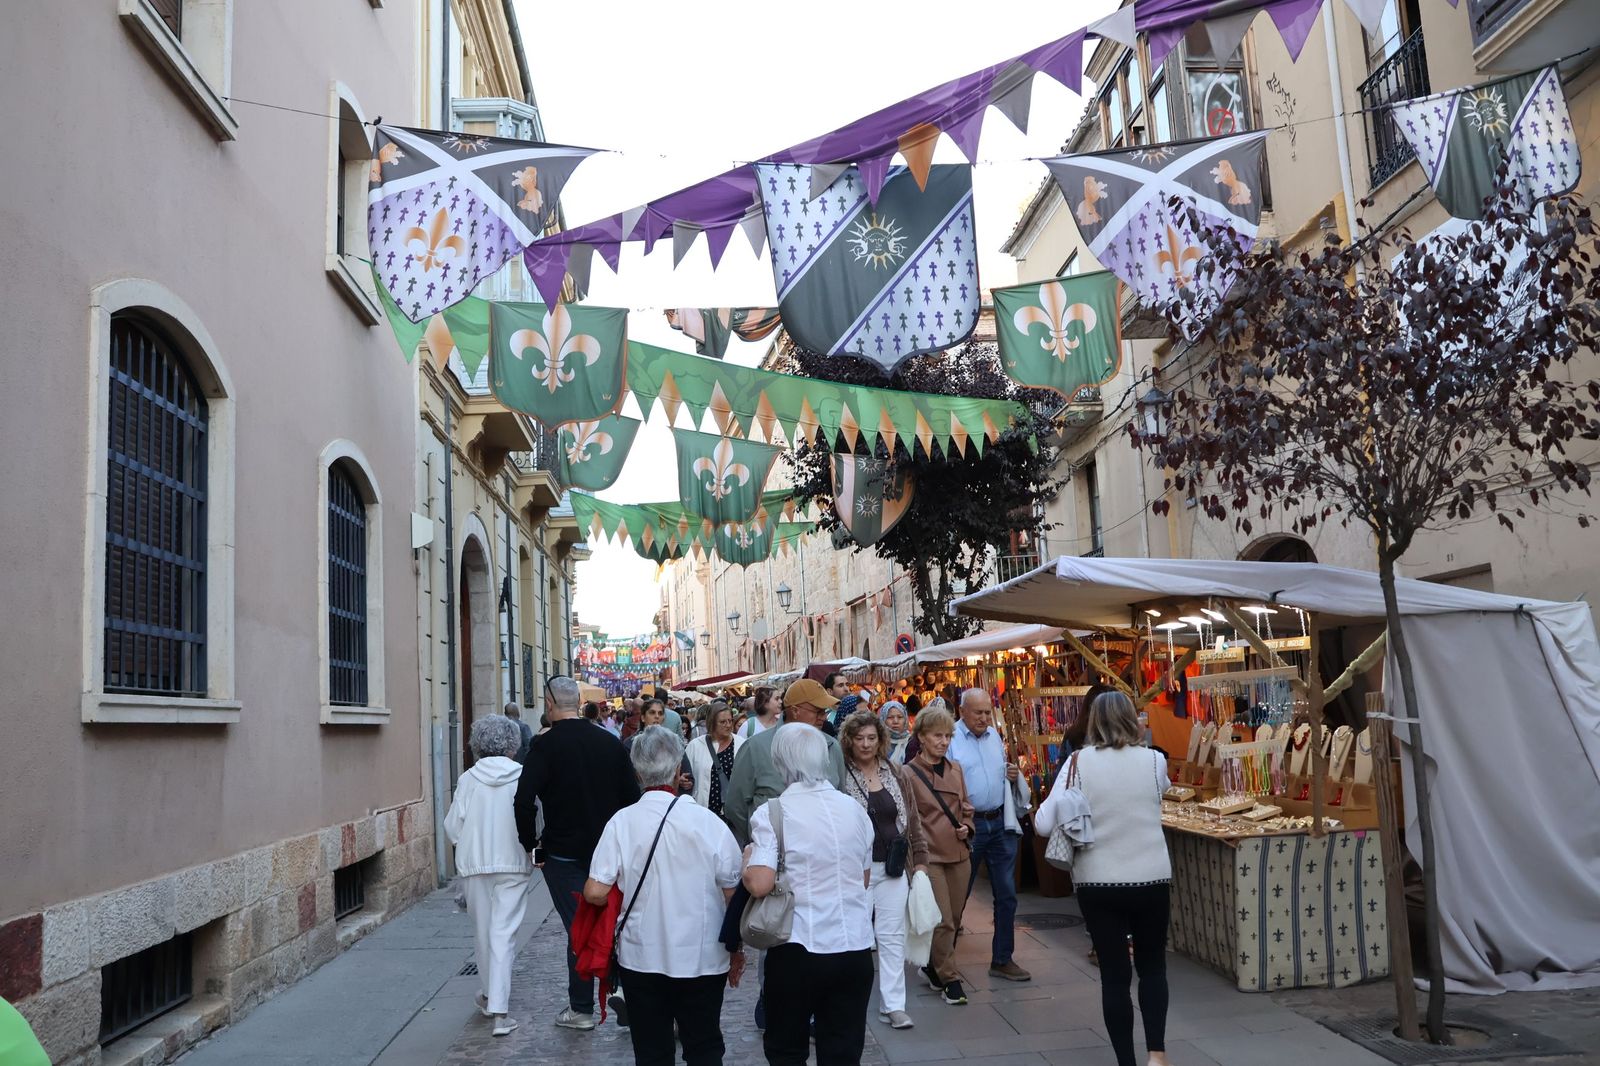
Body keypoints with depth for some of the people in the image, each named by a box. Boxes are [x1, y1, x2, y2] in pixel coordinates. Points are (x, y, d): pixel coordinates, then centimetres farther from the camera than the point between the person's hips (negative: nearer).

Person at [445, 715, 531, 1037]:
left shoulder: (468, 779, -4)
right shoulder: (523, 777, -8)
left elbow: (453, 826, -2)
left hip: (474, 865, 2)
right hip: (512, 865, -2)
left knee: (482, 932, 18)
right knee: (504, 934, -1)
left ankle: (489, 995, 34)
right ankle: (499, 1010, -8)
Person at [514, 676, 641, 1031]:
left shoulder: (546, 746, -12)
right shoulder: (609, 742, 3)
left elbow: (524, 799, -20)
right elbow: (633, 794, 6)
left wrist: (530, 840, -5)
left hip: (564, 853, -4)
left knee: (578, 929, 4)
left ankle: (581, 1009, 12)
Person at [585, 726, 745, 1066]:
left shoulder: (621, 822, -11)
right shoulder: (707, 821, -12)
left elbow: (595, 893, -14)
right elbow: (732, 895, -6)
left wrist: (622, 903, 9)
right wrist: (737, 950, 8)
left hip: (641, 958, 1)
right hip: (703, 958, 0)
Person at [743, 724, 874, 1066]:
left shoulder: (772, 812, -10)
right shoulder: (854, 809, 6)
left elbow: (759, 884, -18)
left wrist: (747, 858, 1)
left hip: (799, 948, -4)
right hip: (855, 947, 4)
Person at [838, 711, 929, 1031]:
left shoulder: (896, 775, 7)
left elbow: (911, 819, 11)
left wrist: (920, 858, 8)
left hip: (893, 867, 3)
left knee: (892, 935, 2)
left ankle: (893, 1004, 7)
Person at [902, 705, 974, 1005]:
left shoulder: (955, 769, 8)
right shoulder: (908, 773, -8)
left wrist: (966, 826, 0)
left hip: (959, 854, 6)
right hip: (930, 857, -6)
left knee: (955, 918, 12)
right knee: (943, 921, -6)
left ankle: (933, 966, 32)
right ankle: (948, 978, 11)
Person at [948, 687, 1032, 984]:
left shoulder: (995, 736, 9)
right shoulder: (951, 739, -12)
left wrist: (1014, 775, -2)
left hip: (1001, 824, 6)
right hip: (968, 826, -6)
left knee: (1006, 895, 9)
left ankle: (1002, 960, 21)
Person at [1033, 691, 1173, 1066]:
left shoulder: (1079, 762, -9)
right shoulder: (1154, 760, -5)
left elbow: (1044, 824, -10)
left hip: (1098, 883, -1)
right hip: (1151, 879, 1)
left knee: (1114, 974, 9)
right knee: (1152, 968, 20)